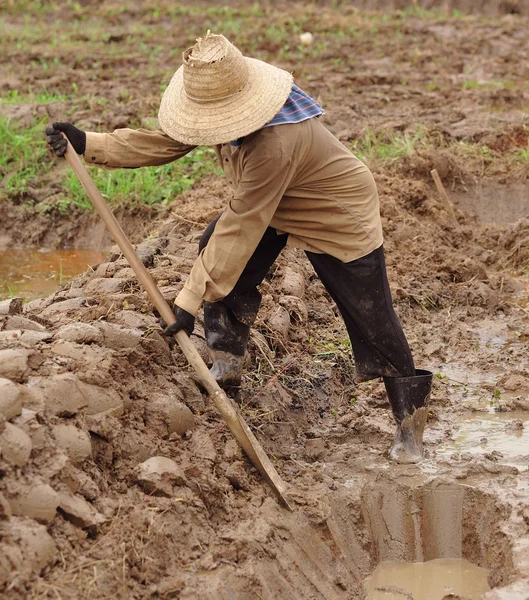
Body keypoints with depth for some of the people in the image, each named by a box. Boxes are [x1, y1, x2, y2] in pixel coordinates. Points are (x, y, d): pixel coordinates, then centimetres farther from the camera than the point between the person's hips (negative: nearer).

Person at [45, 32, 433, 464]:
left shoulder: (273, 144, -43)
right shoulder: (227, 108, -17)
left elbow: (240, 229, -40)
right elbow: (165, 143, -7)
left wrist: (190, 300, -37)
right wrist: (89, 145, -16)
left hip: (341, 218, -8)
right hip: (279, 207, 8)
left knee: (372, 322, -2)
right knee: (213, 246, -7)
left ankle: (411, 420, 17)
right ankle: (227, 364, 7)